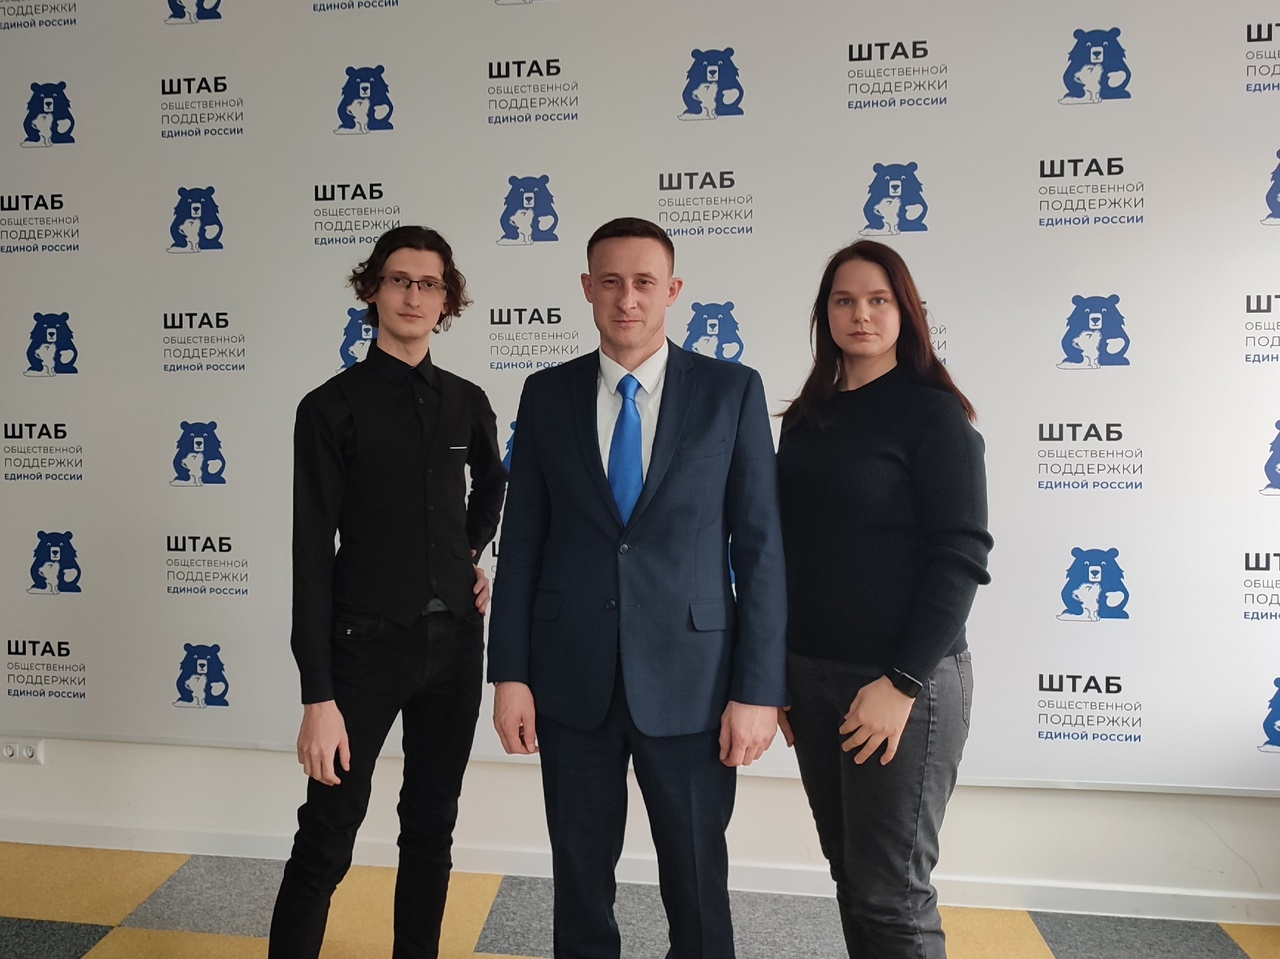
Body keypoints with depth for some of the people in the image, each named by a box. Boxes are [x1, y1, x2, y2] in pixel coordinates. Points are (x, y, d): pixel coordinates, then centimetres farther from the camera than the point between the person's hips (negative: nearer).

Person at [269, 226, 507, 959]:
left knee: (432, 828, 15)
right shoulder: (332, 407, -7)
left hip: (455, 639, 4)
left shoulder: (467, 402, 5)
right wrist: (318, 696, -14)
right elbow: (312, 556, -10)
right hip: (367, 645, -4)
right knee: (327, 840, 1)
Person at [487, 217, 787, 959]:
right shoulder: (546, 395, 4)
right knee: (580, 878, 16)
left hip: (689, 677, -1)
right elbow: (522, 541, 4)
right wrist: (510, 673, 1)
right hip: (572, 677, 2)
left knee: (698, 886, 12)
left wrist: (760, 689, -7)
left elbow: (762, 546, -4)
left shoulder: (733, 391, -2)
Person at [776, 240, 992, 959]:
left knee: (889, 889, 3)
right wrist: (779, 675, 12)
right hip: (811, 675, 6)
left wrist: (902, 684, -17)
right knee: (848, 871, 15)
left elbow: (961, 556, -13)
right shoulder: (807, 417, 10)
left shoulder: (934, 413, -7)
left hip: (903, 680, -5)